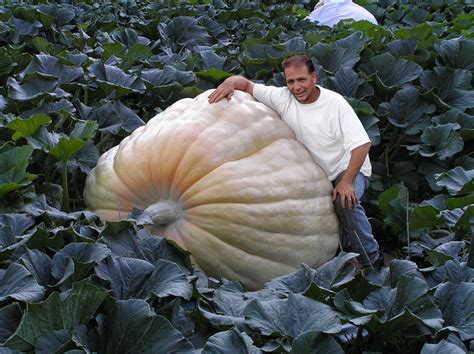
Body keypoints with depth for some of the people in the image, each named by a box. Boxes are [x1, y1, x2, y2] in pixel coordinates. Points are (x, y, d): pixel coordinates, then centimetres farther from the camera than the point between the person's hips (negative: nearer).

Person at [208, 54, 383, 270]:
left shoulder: (335, 103, -20)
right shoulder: (283, 98, -10)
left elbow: (362, 144, -23)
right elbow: (246, 84, -4)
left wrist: (346, 181, -32)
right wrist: (230, 82, -29)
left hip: (349, 169, -5)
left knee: (345, 201, -32)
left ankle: (372, 261, -16)